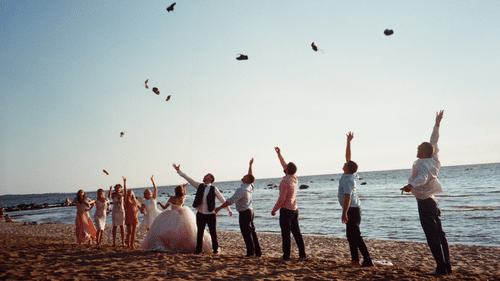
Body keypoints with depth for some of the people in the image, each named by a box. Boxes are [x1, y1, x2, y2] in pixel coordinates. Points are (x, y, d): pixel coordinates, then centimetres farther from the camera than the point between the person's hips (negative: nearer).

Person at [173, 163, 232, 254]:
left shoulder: (214, 189, -1)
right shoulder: (199, 186, 6)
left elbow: (222, 199, 5)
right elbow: (188, 178, 5)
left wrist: (229, 209, 7)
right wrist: (179, 171, 0)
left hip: (211, 215, -2)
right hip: (200, 214, 2)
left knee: (213, 233, 4)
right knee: (200, 233, 10)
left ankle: (215, 248, 21)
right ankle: (198, 249, 22)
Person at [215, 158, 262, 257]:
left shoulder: (241, 190, -23)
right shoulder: (250, 187, 2)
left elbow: (230, 201, -23)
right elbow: (251, 177, 22)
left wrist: (219, 208, -17)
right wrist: (250, 165, 30)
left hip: (244, 213, -9)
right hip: (250, 211, 9)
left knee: (246, 233, -1)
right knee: (252, 231, 14)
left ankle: (250, 252, 5)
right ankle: (257, 251, 20)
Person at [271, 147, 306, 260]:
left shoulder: (285, 181, -19)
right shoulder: (295, 178, 5)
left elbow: (281, 199, -20)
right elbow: (284, 165, 20)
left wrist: (274, 210, -8)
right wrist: (279, 154, 25)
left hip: (286, 210, -8)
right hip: (295, 209, 8)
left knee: (286, 234, 0)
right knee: (297, 232, 12)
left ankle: (286, 255, 5)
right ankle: (302, 254, 15)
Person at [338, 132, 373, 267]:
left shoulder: (347, 180, -19)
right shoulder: (349, 176, 5)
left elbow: (347, 197, -24)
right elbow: (348, 156, 13)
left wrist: (344, 213, -24)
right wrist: (348, 142, 16)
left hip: (352, 210, -10)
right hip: (353, 209, 10)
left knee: (355, 236, -7)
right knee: (350, 235, 13)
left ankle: (367, 260, -6)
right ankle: (355, 260, 18)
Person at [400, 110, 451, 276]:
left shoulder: (424, 164, -17)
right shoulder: (433, 160, 7)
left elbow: (422, 177, -39)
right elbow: (434, 143, 21)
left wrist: (411, 185, -58)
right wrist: (437, 124, 31)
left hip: (425, 203, -9)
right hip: (433, 202, 9)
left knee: (433, 237, -6)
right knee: (439, 235, 14)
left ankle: (441, 268, -3)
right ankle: (447, 266, 20)